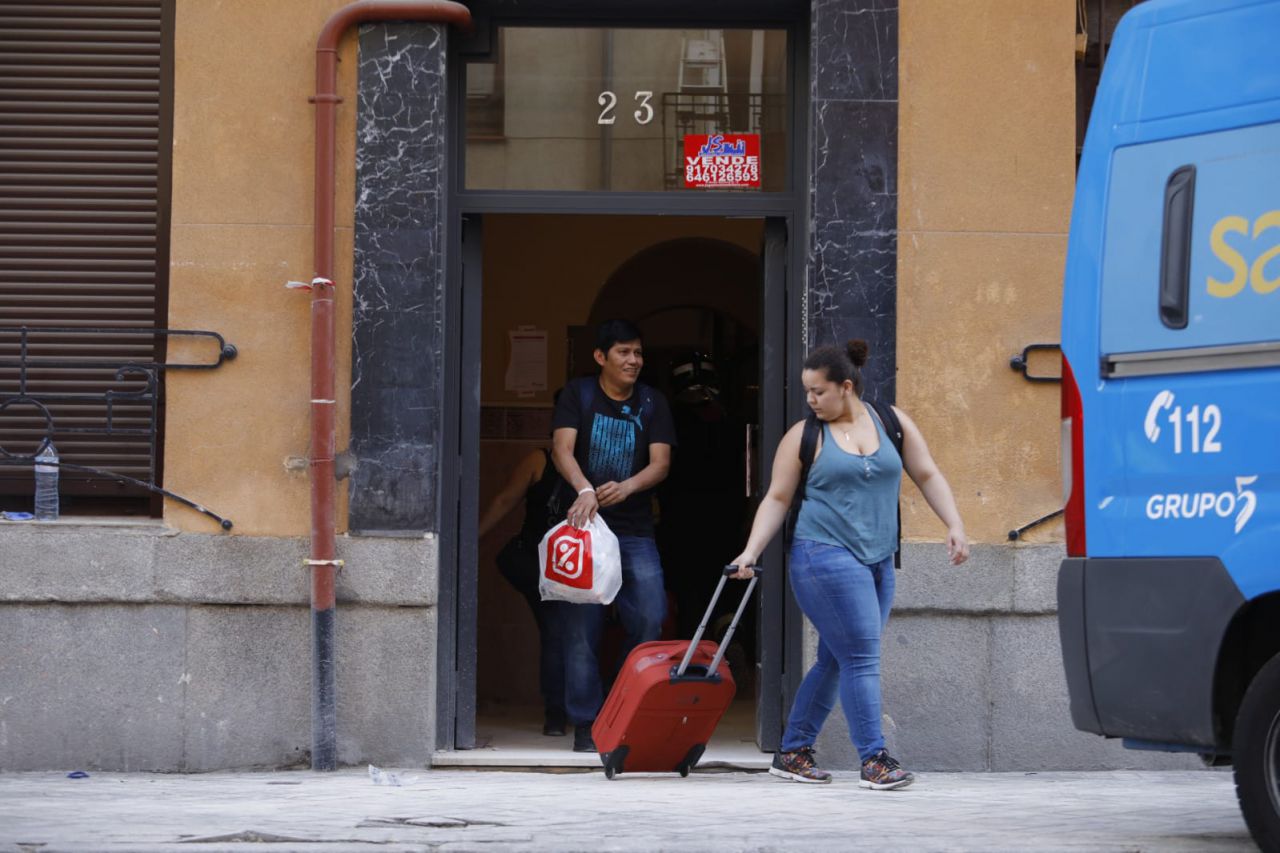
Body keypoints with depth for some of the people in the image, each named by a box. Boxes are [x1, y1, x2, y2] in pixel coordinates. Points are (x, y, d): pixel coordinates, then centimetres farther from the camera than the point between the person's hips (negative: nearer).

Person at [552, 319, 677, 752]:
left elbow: (661, 462, -2)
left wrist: (627, 487, -23)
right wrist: (584, 489, -31)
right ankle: (586, 726, 1)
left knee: (649, 619, -8)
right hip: (585, 524, -2)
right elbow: (562, 448, -11)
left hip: (636, 531, 2)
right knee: (582, 626, -4)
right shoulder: (577, 395, 2)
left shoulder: (652, 403, 8)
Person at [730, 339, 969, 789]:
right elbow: (777, 499, 3)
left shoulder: (893, 423, 7)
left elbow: (928, 476, 11)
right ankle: (874, 760, -11)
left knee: (835, 661, 10)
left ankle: (792, 753, 20)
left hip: (878, 561, 5)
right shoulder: (802, 437, 0)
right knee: (862, 657, -12)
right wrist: (751, 550, -6)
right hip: (825, 556, -5)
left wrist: (954, 526, 1)